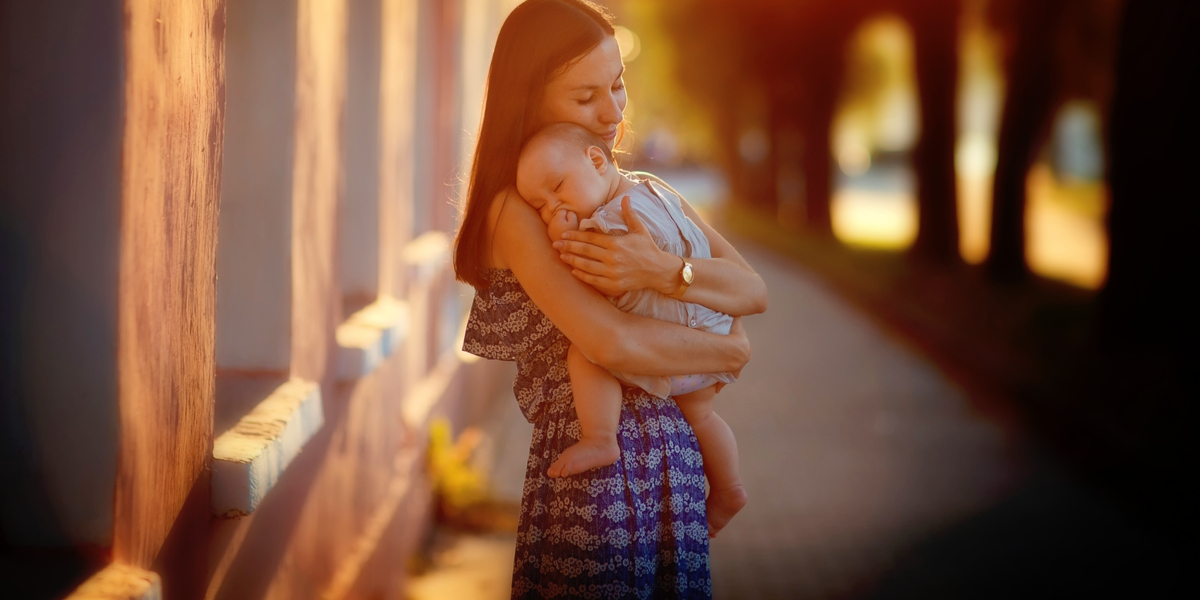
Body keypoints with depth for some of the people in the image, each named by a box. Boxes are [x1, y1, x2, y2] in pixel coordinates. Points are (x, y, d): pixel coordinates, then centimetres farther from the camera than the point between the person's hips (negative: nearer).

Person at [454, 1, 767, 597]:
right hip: (593, 474, -6)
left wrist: (660, 270, -18)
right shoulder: (515, 211, -8)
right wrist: (728, 351, -4)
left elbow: (754, 291, 1)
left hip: (674, 460, 6)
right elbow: (613, 342, -20)